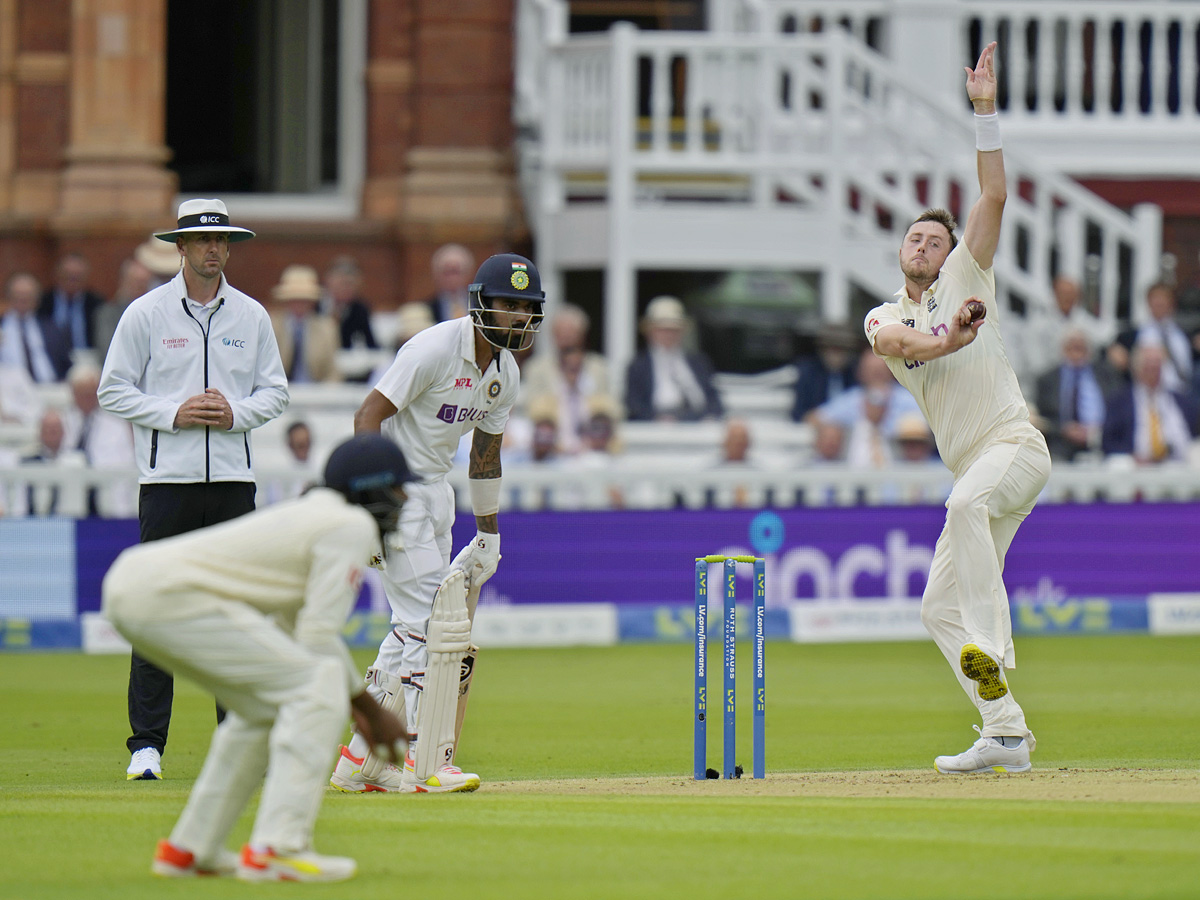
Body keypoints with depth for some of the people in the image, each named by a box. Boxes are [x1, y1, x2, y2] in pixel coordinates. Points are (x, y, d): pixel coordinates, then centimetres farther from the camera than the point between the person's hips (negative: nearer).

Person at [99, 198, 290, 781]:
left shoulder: (251, 317, 10)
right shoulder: (146, 314, 1)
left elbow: (275, 391, 13)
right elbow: (114, 390, 0)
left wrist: (236, 413, -7)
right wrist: (174, 413, -13)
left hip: (233, 477, 3)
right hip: (167, 477, -3)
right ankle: (146, 744, -2)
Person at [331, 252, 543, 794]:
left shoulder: (505, 374, 7)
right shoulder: (436, 348, -20)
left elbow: (485, 456, 18)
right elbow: (368, 416, -22)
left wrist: (488, 536, 20)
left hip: (434, 488, 9)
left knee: (415, 625, 9)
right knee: (426, 621, -14)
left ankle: (360, 759, 14)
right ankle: (425, 763, -14)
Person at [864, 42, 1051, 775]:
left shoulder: (964, 278, 8)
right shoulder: (885, 315, 16)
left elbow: (995, 194, -2)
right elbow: (893, 340, -10)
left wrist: (986, 110, -8)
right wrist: (947, 339, -28)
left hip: (1015, 443, -7)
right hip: (973, 469, 7)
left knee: (969, 500, -38)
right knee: (940, 607, 5)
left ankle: (989, 652, -46)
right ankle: (1007, 735, 9)